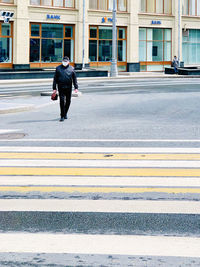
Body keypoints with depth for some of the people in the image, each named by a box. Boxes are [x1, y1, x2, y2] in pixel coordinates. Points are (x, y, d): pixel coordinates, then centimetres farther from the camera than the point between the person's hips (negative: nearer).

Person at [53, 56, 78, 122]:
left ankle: (65, 113, 30)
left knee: (68, 101, 9)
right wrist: (54, 88, 1)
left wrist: (76, 87, -1)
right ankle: (62, 116, -6)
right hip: (61, 87, -2)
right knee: (62, 101, -10)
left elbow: (74, 79, 7)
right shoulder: (58, 68, 4)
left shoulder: (71, 68, 6)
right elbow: (55, 79, 6)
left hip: (69, 87, 2)